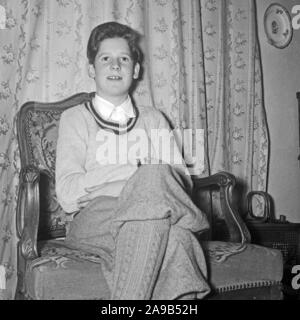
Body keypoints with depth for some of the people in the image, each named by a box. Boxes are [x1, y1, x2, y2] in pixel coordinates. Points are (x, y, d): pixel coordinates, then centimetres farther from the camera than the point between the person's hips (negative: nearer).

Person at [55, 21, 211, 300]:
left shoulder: (153, 119, 23)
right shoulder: (75, 118, 14)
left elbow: (183, 181, 9)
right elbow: (67, 195, -2)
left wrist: (154, 178, -14)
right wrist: (134, 171, -11)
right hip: (94, 217, -2)